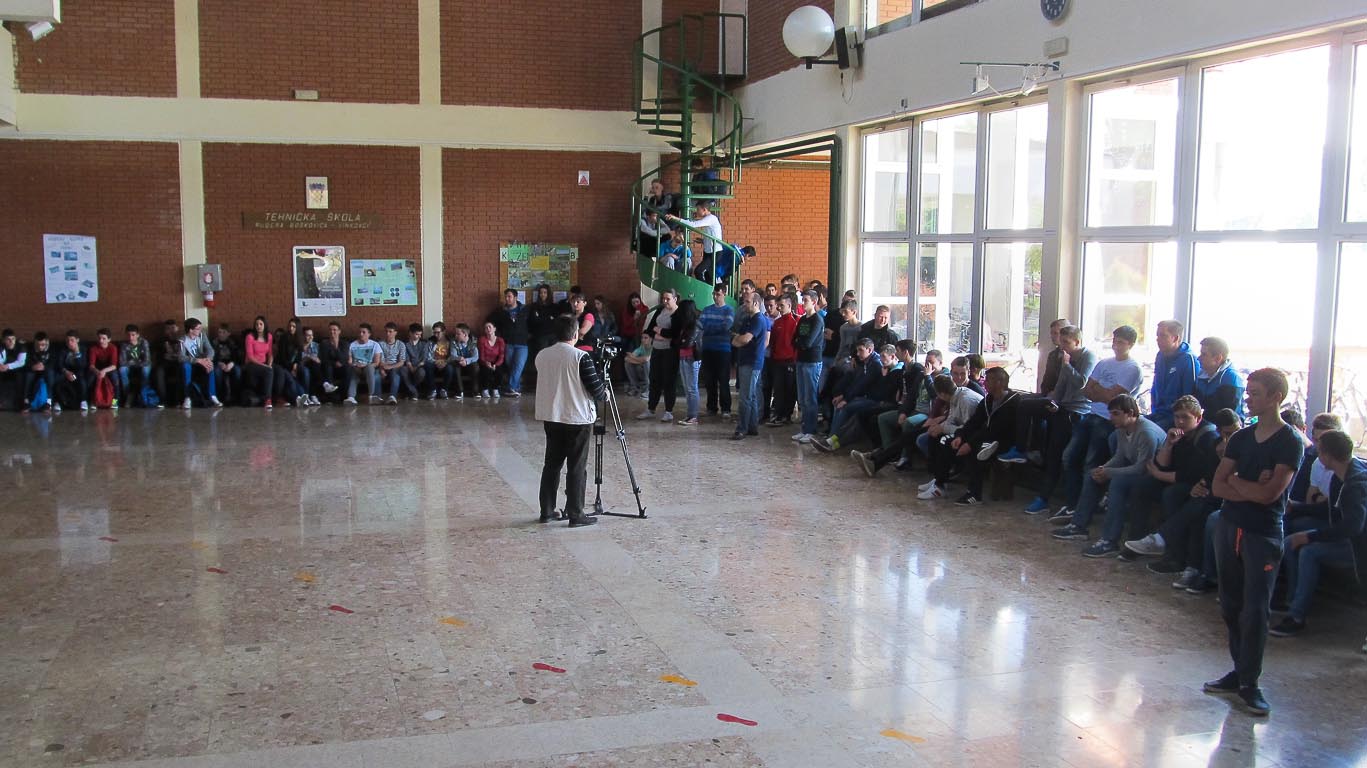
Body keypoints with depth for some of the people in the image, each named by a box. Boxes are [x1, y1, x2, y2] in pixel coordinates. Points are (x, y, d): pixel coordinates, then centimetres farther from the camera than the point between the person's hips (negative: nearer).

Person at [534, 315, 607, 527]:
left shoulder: (541, 356, 3)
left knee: (551, 464, 13)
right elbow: (596, 390, -13)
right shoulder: (580, 357, -14)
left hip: (550, 418, 5)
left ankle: (546, 511, 17)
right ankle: (575, 515, 3)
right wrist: (604, 389, 10)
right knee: (577, 467, 1)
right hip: (578, 418, -5)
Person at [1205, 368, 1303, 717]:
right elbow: (1218, 486, 4)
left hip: (1263, 534, -6)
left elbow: (1269, 493, -17)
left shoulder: (1290, 443, -8)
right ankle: (1240, 671, 21)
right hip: (1229, 527, 6)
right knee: (1231, 605, 10)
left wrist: (1235, 481, -2)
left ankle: (1249, 683, 2)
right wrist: (1252, 489, -11)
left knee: (1255, 609, -5)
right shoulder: (1241, 437, 9)